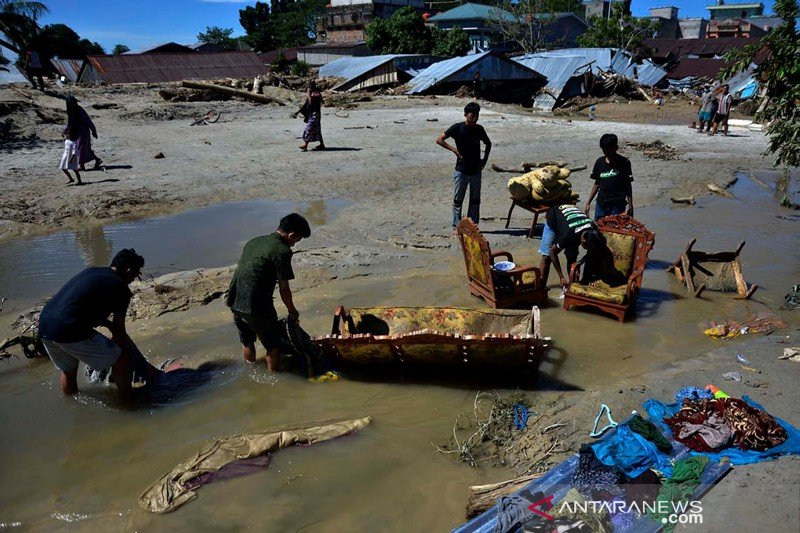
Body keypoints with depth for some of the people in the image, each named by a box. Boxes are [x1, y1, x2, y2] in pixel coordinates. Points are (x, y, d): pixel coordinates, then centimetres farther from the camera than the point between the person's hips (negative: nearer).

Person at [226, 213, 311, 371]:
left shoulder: (254, 241, 13)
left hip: (234, 301, 8)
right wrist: (292, 311, 7)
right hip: (256, 306, -8)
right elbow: (284, 289, -8)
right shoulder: (282, 251, -12)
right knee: (273, 343, 12)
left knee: (247, 341, 26)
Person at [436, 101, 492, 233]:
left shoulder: (479, 129, 1)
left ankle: (473, 225, 20)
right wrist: (454, 149, -16)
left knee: (475, 200, 9)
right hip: (461, 170, -3)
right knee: (458, 200, 3)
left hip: (476, 170, 4)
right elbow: (439, 140, -9)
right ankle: (456, 226, 11)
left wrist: (485, 159, 5)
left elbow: (488, 144, 17)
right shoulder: (457, 128, -10)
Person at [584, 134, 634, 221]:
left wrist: (630, 206, -3)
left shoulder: (624, 162, -5)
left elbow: (628, 185, -1)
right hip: (601, 204, 4)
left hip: (617, 205, -4)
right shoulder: (600, 162, 6)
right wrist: (588, 203, 11)